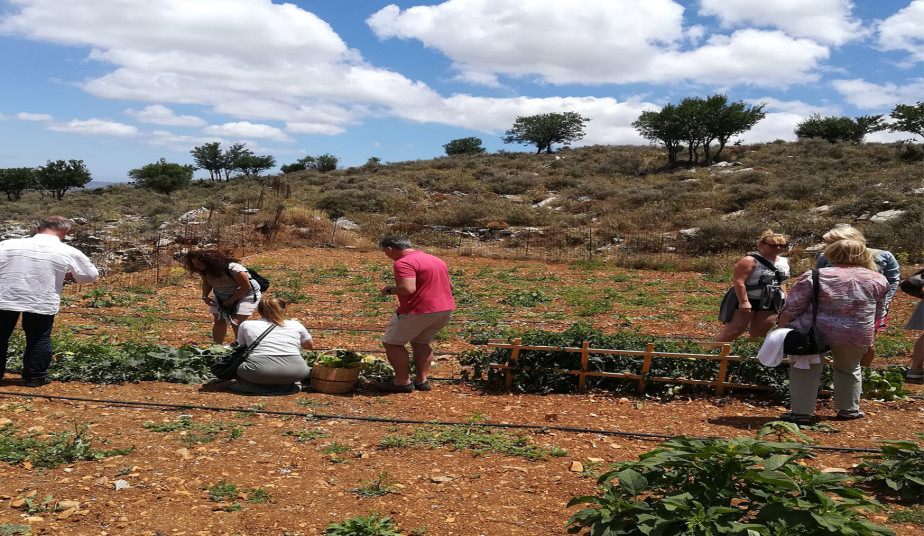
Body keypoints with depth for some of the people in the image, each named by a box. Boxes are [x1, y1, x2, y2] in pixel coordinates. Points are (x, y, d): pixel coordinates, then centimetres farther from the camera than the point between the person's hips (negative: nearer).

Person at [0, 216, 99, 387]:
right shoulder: (69, 253, -6)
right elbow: (91, 275, 7)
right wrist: (70, 275, 25)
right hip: (41, 302, -1)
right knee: (39, 340, 14)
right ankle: (35, 377, 20)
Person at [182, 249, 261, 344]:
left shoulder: (232, 268, -33)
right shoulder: (203, 270, -13)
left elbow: (246, 287, -23)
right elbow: (206, 283, 7)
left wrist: (230, 301, -19)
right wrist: (205, 297, -12)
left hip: (244, 294, -7)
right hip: (222, 297, 7)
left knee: (236, 322, -19)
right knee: (218, 321, 0)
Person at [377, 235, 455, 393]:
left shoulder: (403, 263, -13)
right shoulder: (436, 259, 15)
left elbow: (408, 288, -26)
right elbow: (449, 286, 21)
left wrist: (389, 290, -9)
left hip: (418, 311, -8)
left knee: (391, 342, 7)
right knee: (421, 342, 25)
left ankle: (403, 381, 7)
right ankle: (422, 380, 20)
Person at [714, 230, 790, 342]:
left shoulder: (784, 262, 11)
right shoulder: (750, 261, -14)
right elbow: (738, 281, -20)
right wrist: (744, 302, -25)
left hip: (771, 303, 7)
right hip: (746, 300, -7)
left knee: (759, 333, 7)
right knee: (733, 331, -9)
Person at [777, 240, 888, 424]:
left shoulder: (814, 276, -4)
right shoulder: (878, 280, 6)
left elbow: (791, 308, -6)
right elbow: (878, 314, 15)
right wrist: (870, 338, 28)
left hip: (815, 331, -3)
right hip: (858, 336, 3)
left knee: (805, 370, 10)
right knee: (849, 369, 25)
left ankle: (801, 413, 10)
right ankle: (849, 410, 33)